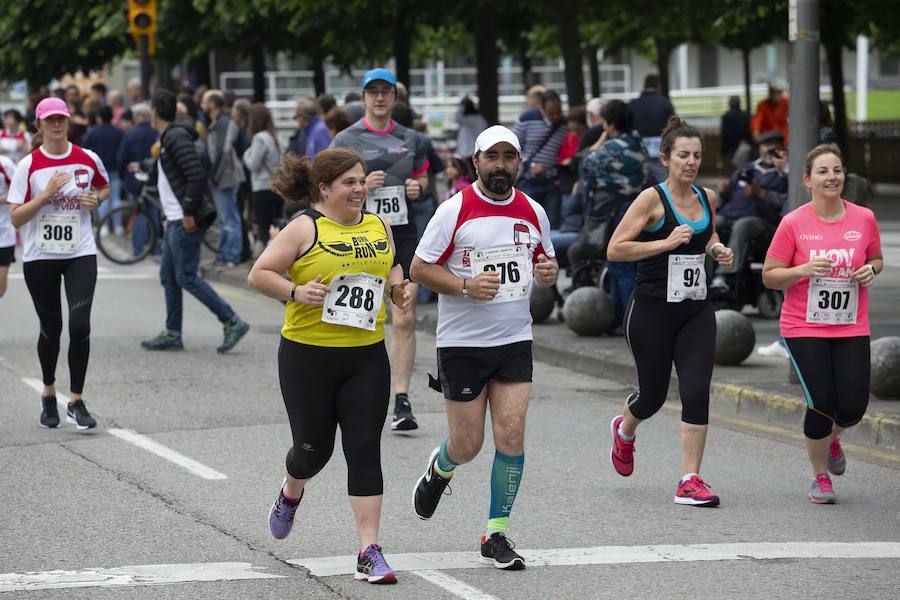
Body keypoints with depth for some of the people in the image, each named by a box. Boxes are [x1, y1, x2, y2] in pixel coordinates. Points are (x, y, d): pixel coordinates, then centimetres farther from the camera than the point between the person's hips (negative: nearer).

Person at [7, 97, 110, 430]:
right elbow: (16, 218, -9)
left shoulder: (88, 159, -1)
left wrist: (97, 199, -1)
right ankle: (48, 394, 33)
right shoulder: (29, 166, -6)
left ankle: (76, 402, -4)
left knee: (80, 325, -13)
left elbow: (104, 186, 21)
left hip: (80, 253, 0)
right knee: (50, 328, 9)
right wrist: (46, 194, -21)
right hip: (40, 256, 0)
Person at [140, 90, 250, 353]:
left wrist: (189, 213, -23)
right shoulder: (168, 137, 18)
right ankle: (172, 335, 17)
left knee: (186, 277, -9)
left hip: (186, 222, -10)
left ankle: (233, 322, -8)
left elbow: (197, 175, -24)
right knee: (168, 276, 12)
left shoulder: (176, 137, -14)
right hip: (176, 220, 10)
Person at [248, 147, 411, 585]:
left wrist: (398, 288, 4)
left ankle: (369, 552, -3)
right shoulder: (305, 228, -7)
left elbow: (391, 268, 25)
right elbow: (259, 275, -7)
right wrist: (296, 292, -23)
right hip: (308, 355, -3)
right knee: (314, 447, 7)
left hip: (366, 356, 3)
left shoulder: (378, 226, 8)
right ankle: (290, 495, 44)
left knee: (365, 450, -4)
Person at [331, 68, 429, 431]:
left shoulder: (409, 139, 12)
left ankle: (401, 401, -7)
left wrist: (417, 188, 1)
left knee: (405, 319, -7)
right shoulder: (346, 140, 1)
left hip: (403, 234, 2)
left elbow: (422, 176, 24)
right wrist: (362, 185, -17)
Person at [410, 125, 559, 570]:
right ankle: (440, 469, 40)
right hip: (462, 344, -3)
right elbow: (420, 267, -6)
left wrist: (548, 271, -4)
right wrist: (466, 286, -20)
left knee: (511, 436, -8)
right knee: (467, 445, 3)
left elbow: (545, 263, 20)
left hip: (515, 341, 3)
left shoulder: (533, 212, 5)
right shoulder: (454, 210, -8)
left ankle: (496, 534, 6)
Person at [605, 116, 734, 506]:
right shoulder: (652, 199, -11)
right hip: (653, 310, -4)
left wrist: (718, 251, 6)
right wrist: (666, 242, -22)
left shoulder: (707, 198, 7)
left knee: (697, 390, -10)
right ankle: (625, 430, 45)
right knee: (653, 394, 9)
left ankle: (690, 482, -7)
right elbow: (615, 249, -15)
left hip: (696, 311, 4)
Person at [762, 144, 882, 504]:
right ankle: (821, 477, 14)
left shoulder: (864, 219, 1)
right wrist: (805, 270, -19)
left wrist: (870, 270, -6)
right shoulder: (793, 224, -7)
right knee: (822, 403, -10)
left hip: (851, 329, 2)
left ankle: (832, 438, 31)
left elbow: (877, 259, 17)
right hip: (804, 328, -2)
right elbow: (769, 276, -2)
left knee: (853, 407, -7)